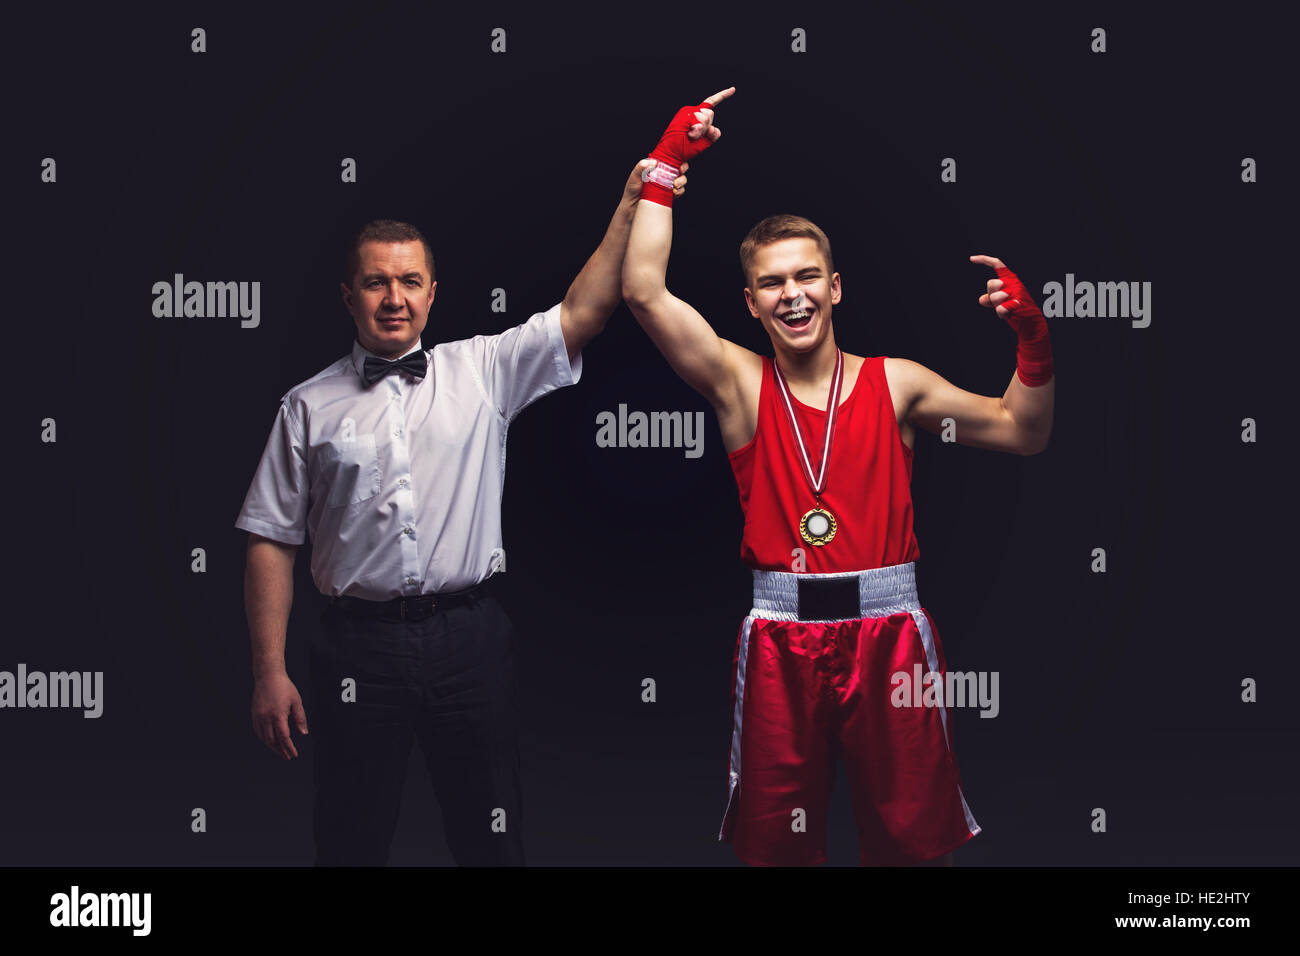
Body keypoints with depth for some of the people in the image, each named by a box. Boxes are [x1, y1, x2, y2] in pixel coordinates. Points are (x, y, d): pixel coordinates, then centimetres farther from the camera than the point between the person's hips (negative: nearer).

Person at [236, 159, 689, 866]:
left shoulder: (483, 371, 7)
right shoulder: (309, 406, 5)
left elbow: (583, 311, -1)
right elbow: (271, 542, 4)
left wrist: (633, 204, -10)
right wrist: (269, 673, -2)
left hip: (469, 640, 1)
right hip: (359, 643, 0)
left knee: (491, 837, 8)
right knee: (351, 840, 7)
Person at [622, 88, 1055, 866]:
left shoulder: (896, 384, 5)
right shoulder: (739, 383, 2)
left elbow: (1023, 434, 7)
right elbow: (645, 292, -8)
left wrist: (1033, 340, -7)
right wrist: (667, 164, -5)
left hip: (889, 630, 0)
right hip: (782, 637, 0)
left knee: (915, 837, 9)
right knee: (776, 842, 11)